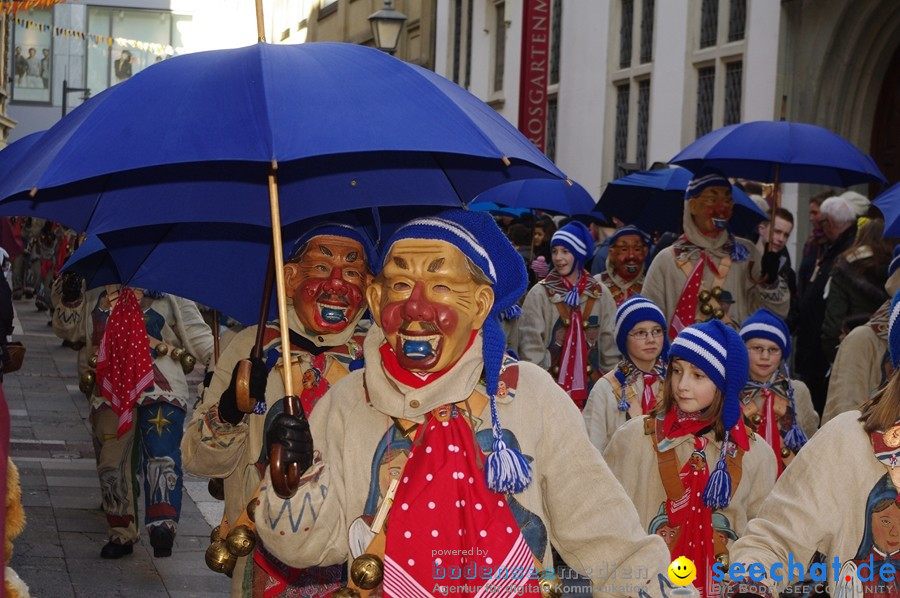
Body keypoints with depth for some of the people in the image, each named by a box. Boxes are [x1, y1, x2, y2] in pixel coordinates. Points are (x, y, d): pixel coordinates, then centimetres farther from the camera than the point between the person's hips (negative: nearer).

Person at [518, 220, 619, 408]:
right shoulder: (540, 294, 0)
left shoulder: (600, 294, 8)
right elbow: (531, 343, -3)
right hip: (552, 384, -2)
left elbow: (610, 343, 10)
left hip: (591, 387, 2)